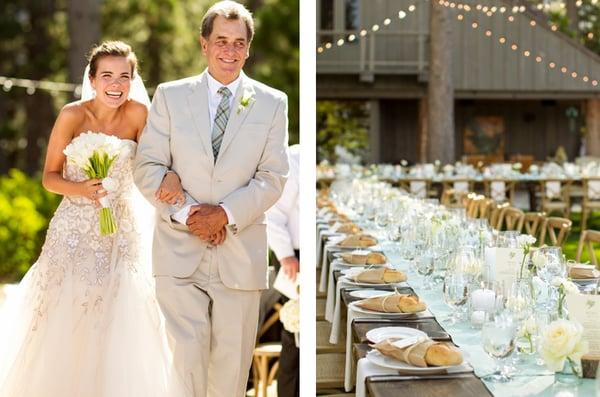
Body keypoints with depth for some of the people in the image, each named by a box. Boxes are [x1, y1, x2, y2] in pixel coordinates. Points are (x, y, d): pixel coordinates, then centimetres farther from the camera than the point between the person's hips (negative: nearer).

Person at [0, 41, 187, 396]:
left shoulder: (138, 114, -3)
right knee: (63, 330, 0)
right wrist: (81, 189, -21)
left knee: (121, 333, 0)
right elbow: (50, 177, -2)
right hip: (74, 232, -1)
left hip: (121, 234, 2)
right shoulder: (73, 115, -8)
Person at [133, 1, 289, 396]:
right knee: (184, 355, -4)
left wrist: (225, 214, -14)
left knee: (231, 363, 7)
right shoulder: (169, 96, 6)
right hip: (180, 250, 0)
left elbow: (272, 178, -1)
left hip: (240, 255, 1)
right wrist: (187, 212, -12)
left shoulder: (273, 103, 6)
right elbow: (148, 168, 1)